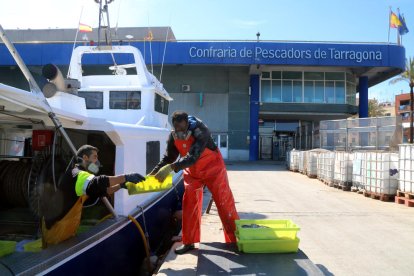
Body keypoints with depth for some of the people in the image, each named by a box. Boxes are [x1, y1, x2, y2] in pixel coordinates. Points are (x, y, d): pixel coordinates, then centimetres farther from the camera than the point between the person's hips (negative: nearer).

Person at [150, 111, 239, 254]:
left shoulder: (201, 131, -33)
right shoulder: (173, 136, -14)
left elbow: (192, 156, -43)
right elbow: (168, 157, -5)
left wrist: (171, 168, -53)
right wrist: (153, 173, -18)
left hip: (213, 170, -5)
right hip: (192, 172, 5)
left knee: (225, 203, -3)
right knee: (189, 205, 3)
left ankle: (235, 240, 8)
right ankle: (189, 242, 15)